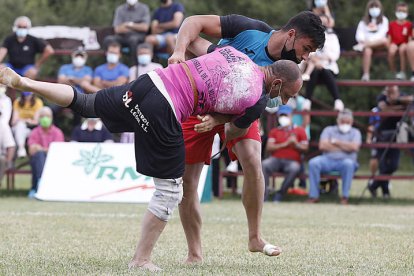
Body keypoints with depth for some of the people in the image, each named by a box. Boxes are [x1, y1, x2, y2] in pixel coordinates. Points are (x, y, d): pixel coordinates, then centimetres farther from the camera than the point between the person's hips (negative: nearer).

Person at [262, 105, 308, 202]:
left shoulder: (300, 130, 15)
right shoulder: (274, 131, 19)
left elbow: (305, 148, 9)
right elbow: (269, 147, 4)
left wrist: (295, 144, -11)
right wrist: (285, 144, -5)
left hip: (292, 161, -1)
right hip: (276, 159, 1)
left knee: (295, 168, -38)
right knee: (264, 165, -32)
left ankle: (280, 194, -28)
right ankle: (264, 193, -30)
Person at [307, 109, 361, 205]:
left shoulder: (355, 132, 15)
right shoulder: (329, 130, 16)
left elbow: (354, 147, -6)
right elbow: (322, 146, -1)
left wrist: (335, 142, 0)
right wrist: (344, 147, 1)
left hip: (345, 161, -1)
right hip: (328, 160, 1)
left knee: (349, 163, -37)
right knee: (313, 162, -29)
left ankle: (345, 196, -29)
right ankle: (313, 196, -26)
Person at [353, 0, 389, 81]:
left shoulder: (384, 20, 13)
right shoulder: (363, 22, 18)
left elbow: (382, 34, -3)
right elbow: (359, 35, 6)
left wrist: (370, 41, -18)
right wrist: (364, 40, -18)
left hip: (378, 44, 0)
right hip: (366, 42, 0)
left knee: (385, 40, -36)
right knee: (367, 51, -37)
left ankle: (363, 45, -37)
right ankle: (365, 75, -43)